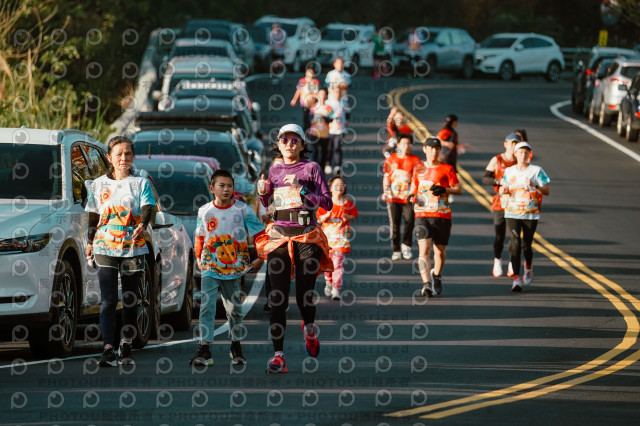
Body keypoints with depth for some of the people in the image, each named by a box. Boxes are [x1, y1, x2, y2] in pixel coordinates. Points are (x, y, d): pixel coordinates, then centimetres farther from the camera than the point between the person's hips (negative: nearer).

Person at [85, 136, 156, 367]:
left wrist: (142, 225, -29)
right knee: (108, 301, -10)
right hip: (105, 249, 0)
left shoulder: (141, 183, 5)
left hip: (134, 249, 0)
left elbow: (147, 208, -9)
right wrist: (90, 242, 14)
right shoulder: (99, 184, 9)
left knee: (131, 302, 5)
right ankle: (108, 350, -15)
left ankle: (126, 348, 14)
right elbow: (93, 216, 16)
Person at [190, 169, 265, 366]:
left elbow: (260, 234, 2)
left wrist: (260, 259, -1)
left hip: (234, 268, 0)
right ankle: (204, 350, -16)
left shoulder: (242, 210, -4)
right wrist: (199, 258, 14)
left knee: (234, 308, 10)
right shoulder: (204, 211, 2)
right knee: (207, 305, -13)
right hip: (210, 267, 0)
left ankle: (236, 347, 28)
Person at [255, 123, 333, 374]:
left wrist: (301, 189, -16)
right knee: (277, 297, -8)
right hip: (279, 235, 3)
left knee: (304, 295, -1)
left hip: (306, 236, -3)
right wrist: (262, 192, 2)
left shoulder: (311, 168, 1)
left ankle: (310, 329, 35)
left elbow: (327, 203, -6)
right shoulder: (274, 170, 13)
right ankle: (278, 355, -10)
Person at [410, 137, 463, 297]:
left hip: (442, 216, 0)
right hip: (422, 214, 0)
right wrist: (412, 197, -1)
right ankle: (426, 284, -23)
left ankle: (436, 276, 38)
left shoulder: (447, 169, 5)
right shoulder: (418, 169, 12)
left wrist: (444, 189, -16)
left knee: (440, 250, 9)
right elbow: (413, 188, 22)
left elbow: (459, 189, 2)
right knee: (424, 249, -16)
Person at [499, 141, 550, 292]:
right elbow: (504, 187, 22)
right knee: (514, 244, -11)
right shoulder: (509, 171, 9)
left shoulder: (536, 171, 1)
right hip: (512, 212, 1)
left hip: (531, 213, -1)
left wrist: (534, 185, -19)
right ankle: (516, 278, -12)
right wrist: (503, 190, -3)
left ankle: (528, 267, 35)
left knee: (526, 245, 2)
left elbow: (547, 191, -1)